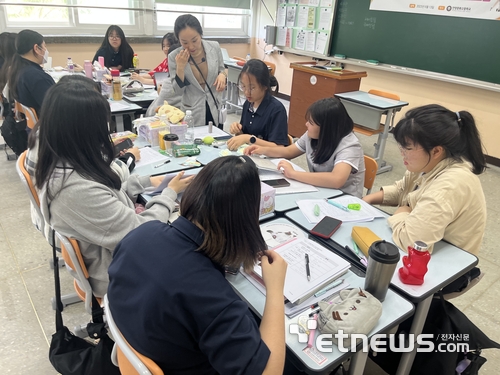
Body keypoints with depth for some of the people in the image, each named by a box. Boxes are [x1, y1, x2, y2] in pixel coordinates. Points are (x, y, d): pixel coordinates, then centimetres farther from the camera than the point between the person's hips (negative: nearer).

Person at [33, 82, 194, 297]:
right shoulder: (79, 190, -38)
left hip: (103, 241, 8)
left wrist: (147, 182, 1)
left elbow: (106, 193, 7)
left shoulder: (57, 161, -9)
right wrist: (170, 193, -15)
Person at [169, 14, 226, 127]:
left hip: (215, 109, 2)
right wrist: (180, 67, -22)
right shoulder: (174, 57, -11)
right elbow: (178, 91, -9)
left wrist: (222, 75, -14)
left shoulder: (214, 47, -7)